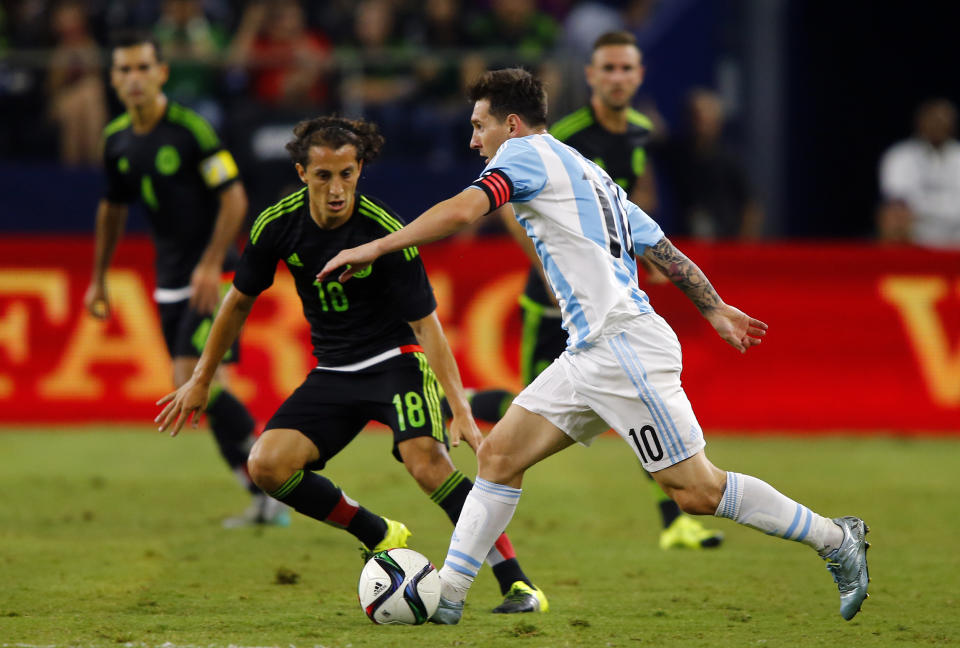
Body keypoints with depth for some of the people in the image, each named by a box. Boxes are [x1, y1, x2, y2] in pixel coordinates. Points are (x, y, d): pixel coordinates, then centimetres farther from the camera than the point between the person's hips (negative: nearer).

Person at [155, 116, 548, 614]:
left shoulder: (386, 232, -21)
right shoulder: (278, 226, -9)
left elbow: (426, 324, -18)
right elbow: (240, 300, 9)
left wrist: (461, 411, -26)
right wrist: (201, 380, 13)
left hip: (396, 360, -5)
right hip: (333, 370, 5)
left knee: (426, 461, -30)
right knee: (267, 466, -14)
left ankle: (517, 584, -25)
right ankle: (379, 537, 6)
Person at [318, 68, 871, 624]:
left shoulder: (528, 152, -5)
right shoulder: (587, 173, 21)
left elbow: (462, 210, -21)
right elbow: (664, 249, 22)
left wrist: (374, 248, -19)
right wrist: (717, 310, 29)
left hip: (624, 345, -10)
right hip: (589, 358, 10)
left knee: (697, 490, -6)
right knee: (498, 456, 5)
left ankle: (837, 540, 5)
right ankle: (447, 594, 6)